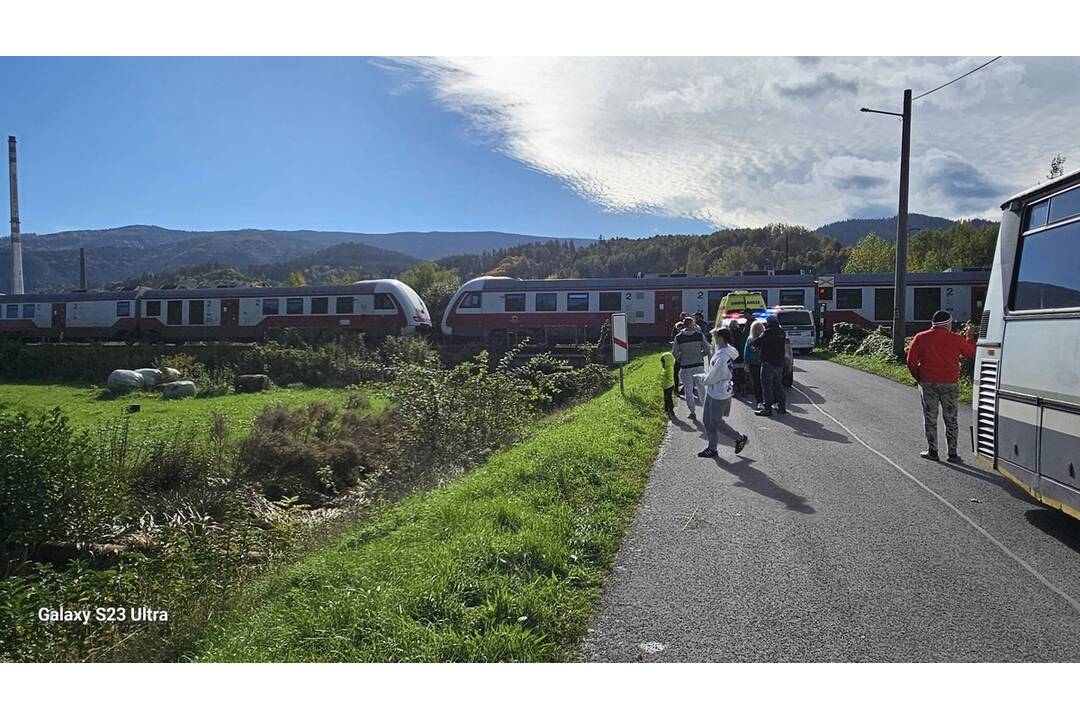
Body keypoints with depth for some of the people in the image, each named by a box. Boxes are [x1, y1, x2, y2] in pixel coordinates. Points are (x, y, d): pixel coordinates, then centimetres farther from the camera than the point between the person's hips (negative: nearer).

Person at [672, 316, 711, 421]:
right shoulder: (700, 335, -4)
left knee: (688, 390, 7)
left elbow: (675, 353, -4)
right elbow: (707, 350, -3)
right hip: (698, 365, 1)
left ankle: (692, 412, 10)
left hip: (685, 366, -1)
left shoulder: (678, 338, -6)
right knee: (701, 387, 16)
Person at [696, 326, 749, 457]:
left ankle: (740, 438, 19)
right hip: (712, 391, 10)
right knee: (707, 420, 13)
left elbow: (711, 378, -21)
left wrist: (702, 377, -3)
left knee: (716, 422, 3)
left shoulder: (722, 357, -26)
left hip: (719, 394, -10)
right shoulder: (727, 351, 5)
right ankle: (712, 448, 22)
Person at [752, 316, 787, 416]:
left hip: (768, 363, -7)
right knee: (778, 385, 17)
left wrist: (752, 343, 2)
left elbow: (757, 342, -23)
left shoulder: (768, 332, -14)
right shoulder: (782, 332, 9)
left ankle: (767, 409, -3)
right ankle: (782, 407, 20)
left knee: (767, 387, -2)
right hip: (779, 363, 7)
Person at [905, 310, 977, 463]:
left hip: (928, 383, 0)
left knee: (930, 418, 7)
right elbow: (971, 353, 15)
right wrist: (969, 337, 31)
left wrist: (918, 378, 12)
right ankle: (952, 453, 10)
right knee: (951, 419, 8)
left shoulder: (921, 338, 0)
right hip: (949, 383, 0)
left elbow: (911, 361, -1)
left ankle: (932, 451, 8)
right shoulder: (956, 339, -1)